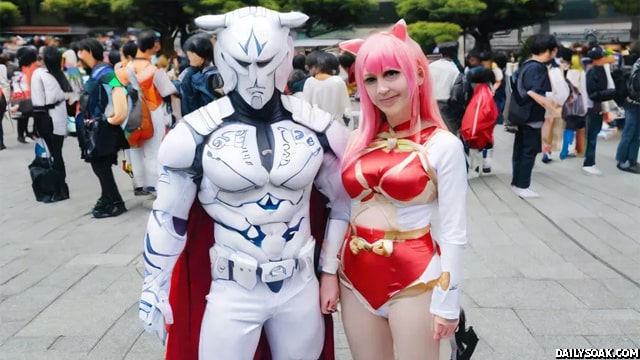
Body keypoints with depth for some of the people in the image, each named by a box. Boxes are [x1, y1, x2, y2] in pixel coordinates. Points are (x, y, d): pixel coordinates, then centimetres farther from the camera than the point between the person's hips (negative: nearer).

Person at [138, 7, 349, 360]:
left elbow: (342, 200, 9)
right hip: (232, 292, -2)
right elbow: (167, 217, -1)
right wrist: (154, 291, 3)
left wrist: (330, 270, 9)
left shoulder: (317, 127, -4)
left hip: (301, 287, 3)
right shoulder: (196, 133, -11)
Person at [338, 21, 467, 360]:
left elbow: (453, 232, -10)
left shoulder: (443, 145, -11)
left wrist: (446, 302, -8)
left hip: (413, 276, -4)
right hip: (356, 275, 5)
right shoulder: (360, 140, 3)